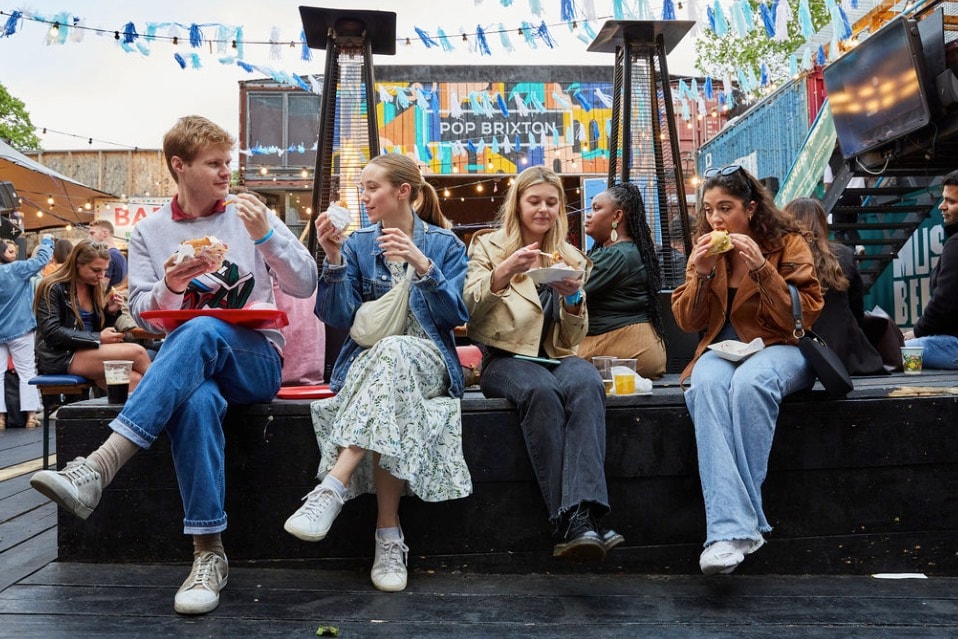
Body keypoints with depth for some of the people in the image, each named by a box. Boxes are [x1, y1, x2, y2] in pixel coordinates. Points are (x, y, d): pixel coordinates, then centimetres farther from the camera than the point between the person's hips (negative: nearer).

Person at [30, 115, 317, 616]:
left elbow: (304, 285, 2)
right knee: (197, 400, -38)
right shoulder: (149, 232, 14)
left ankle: (96, 468, -44)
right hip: (186, 363, 1)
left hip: (255, 360, -1)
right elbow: (143, 316, 9)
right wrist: (169, 286, -12)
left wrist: (266, 235, -12)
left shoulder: (249, 216, 9)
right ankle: (208, 554, -33)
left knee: (200, 331, -37)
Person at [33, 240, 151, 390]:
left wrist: (111, 312, -1)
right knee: (137, 352, -23)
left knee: (134, 379, -27)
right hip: (60, 357, -6)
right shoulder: (53, 288, -5)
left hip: (89, 353, 6)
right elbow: (52, 333, -14)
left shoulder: (96, 288, 15)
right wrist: (98, 338, -18)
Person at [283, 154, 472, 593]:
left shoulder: (444, 244, 7)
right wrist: (333, 257, -12)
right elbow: (339, 317, 0)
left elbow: (457, 316, -4)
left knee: (392, 352, -39)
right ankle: (389, 534, -32)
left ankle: (331, 490, -44)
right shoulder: (359, 244, 11)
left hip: (427, 361, -2)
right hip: (367, 358, 2)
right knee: (389, 409, -36)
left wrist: (423, 266, -17)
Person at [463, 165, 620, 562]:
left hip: (555, 358, 3)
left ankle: (582, 518, -45)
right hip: (505, 358, -2)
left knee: (586, 384, -34)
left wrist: (573, 299, -7)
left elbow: (572, 340, 13)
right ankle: (570, 525, -38)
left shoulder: (570, 258, 17)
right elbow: (468, 310, -6)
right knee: (541, 390, -37)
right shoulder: (488, 246, 10)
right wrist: (503, 274, -23)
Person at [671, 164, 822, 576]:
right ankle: (732, 527, -43)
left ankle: (737, 522, -32)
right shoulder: (703, 247, 12)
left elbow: (805, 315, -7)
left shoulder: (787, 242, 2)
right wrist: (702, 274, -9)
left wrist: (761, 268, -18)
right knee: (707, 384, -35)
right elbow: (687, 322, 8)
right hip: (721, 349, 2)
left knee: (748, 382, -39)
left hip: (778, 348, -2)